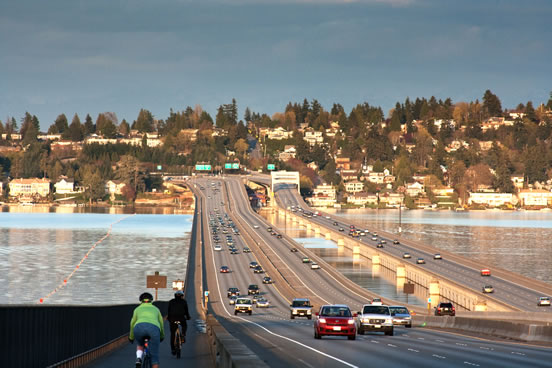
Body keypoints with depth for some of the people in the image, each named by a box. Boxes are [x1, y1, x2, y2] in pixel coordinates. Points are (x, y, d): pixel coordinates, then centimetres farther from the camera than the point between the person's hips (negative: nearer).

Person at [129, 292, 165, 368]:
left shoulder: (137, 309, 33)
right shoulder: (156, 309, 35)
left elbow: (132, 324, 37)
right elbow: (161, 324, 43)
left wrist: (131, 337, 53)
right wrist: (162, 336, 60)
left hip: (139, 327, 0)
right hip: (154, 327, 0)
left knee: (140, 345, 33)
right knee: (154, 356, 8)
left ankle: (138, 359, 6)